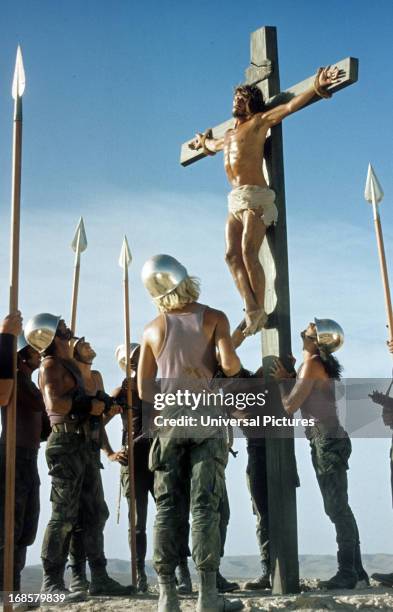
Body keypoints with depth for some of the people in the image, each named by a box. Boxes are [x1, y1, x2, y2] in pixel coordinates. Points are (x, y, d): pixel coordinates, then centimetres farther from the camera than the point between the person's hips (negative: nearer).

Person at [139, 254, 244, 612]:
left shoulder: (153, 330, 6)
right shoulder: (213, 318, -1)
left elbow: (144, 391, 4)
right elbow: (229, 363, -15)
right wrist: (237, 370, 7)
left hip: (167, 422, 2)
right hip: (206, 420, -2)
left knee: (167, 507, 4)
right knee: (206, 505, -2)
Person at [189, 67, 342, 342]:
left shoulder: (260, 121, 7)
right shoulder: (228, 136, 27)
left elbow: (290, 106, -3)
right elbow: (210, 145, 51)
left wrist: (316, 88, -13)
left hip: (255, 197, -7)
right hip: (235, 201, 7)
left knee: (249, 252, -19)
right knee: (232, 255, -8)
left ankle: (260, 311, -15)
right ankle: (251, 310, -12)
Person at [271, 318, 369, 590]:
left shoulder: (312, 364, -12)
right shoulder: (322, 364, 16)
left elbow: (290, 406, -14)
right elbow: (303, 398, 20)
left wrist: (282, 380, 0)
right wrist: (290, 376, 9)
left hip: (326, 441, -10)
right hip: (332, 441, 10)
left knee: (337, 508, -7)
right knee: (339, 508, 12)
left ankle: (348, 573, -4)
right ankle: (356, 570, 17)